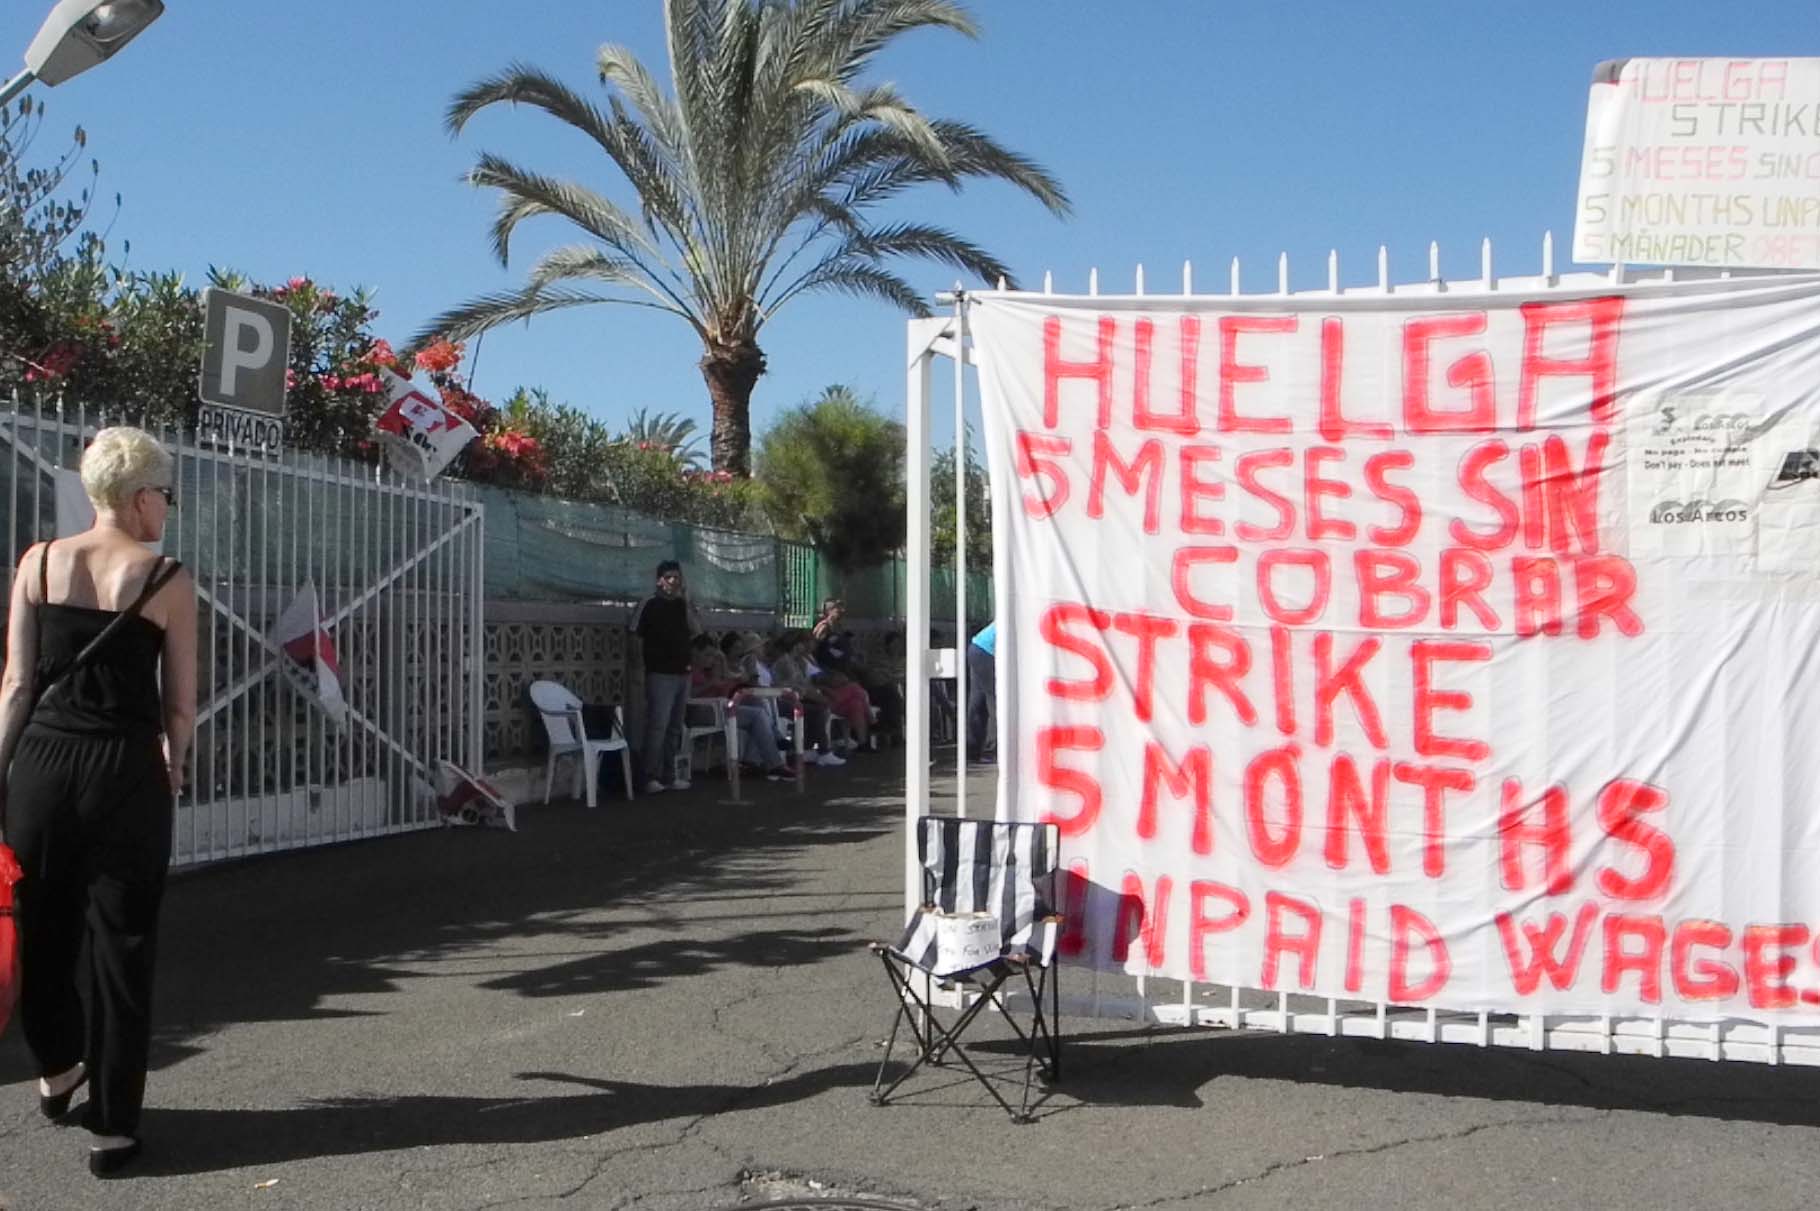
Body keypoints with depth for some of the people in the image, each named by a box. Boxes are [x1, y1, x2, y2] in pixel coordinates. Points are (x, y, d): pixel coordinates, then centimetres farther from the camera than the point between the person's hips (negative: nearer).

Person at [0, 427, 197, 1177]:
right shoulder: (167, 581, -5)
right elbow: (180, 705, -1)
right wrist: (173, 765, 17)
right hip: (126, 773, -3)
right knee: (118, 943, 6)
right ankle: (111, 1128, 11)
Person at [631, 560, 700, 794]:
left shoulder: (683, 605, 12)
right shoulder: (650, 605, -4)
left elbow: (697, 631, 0)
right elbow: (638, 637, -2)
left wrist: (687, 602, -7)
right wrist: (651, 661, 0)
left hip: (682, 673, 6)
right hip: (660, 674, -6)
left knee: (674, 727, 10)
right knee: (657, 725, -12)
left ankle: (668, 776, 16)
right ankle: (651, 778, -10)